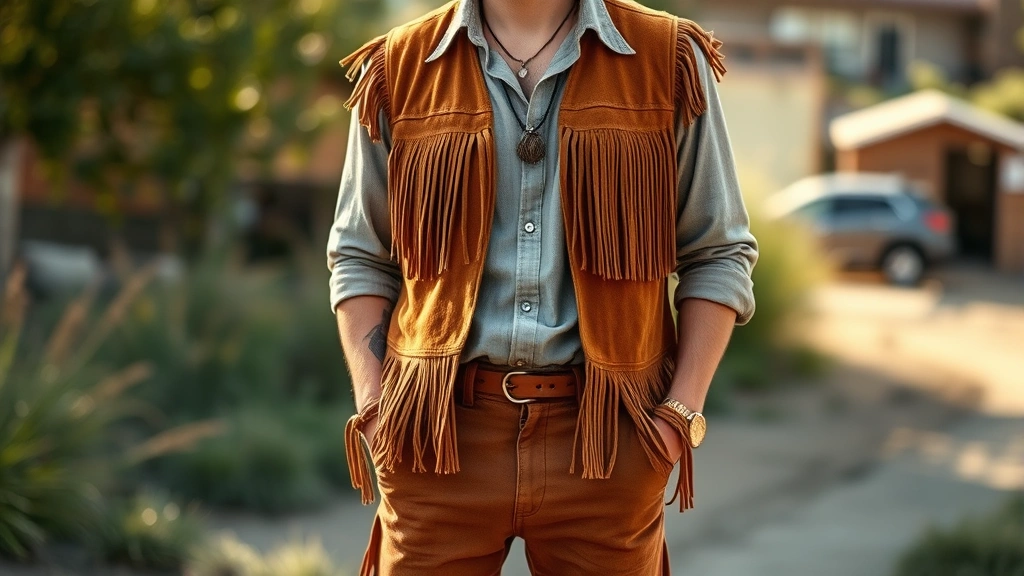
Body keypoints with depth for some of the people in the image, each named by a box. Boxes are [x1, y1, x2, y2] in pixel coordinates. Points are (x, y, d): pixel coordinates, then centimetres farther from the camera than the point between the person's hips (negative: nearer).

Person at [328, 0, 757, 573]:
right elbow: (360, 257, 12)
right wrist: (371, 402, -1)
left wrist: (683, 409, -3)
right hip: (438, 433, 1)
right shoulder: (397, 68, 6)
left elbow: (719, 255, 6)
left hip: (605, 437, 0)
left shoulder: (672, 62, 3)